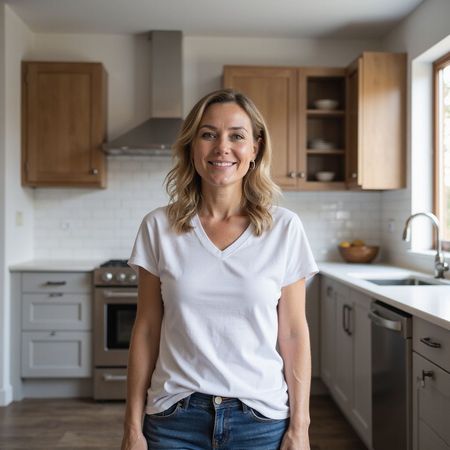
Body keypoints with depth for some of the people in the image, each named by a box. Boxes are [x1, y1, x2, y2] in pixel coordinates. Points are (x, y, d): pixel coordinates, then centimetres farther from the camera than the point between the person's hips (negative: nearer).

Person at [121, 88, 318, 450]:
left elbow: (293, 333, -2)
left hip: (261, 418, 0)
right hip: (175, 419, 1)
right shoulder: (159, 227, -4)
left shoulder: (284, 228, -6)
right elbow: (146, 330, 0)